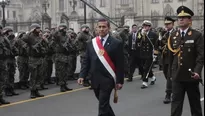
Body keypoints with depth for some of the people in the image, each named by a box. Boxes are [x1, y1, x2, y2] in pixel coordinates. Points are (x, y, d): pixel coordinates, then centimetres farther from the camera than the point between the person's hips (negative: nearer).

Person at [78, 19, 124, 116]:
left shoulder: (116, 43, -5)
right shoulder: (91, 43, 7)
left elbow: (120, 64, -5)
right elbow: (86, 62, 8)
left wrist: (119, 81, -8)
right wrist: (82, 75, -5)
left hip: (107, 80, -5)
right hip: (95, 80, 5)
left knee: (103, 106, -6)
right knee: (104, 104, 18)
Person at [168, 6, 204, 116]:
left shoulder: (197, 35, -5)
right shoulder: (173, 36, 7)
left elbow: (201, 55, -11)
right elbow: (171, 56, 11)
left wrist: (197, 71, -24)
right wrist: (171, 73, 11)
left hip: (191, 75, -3)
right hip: (177, 76, 3)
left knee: (195, 102, 12)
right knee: (176, 102, 0)